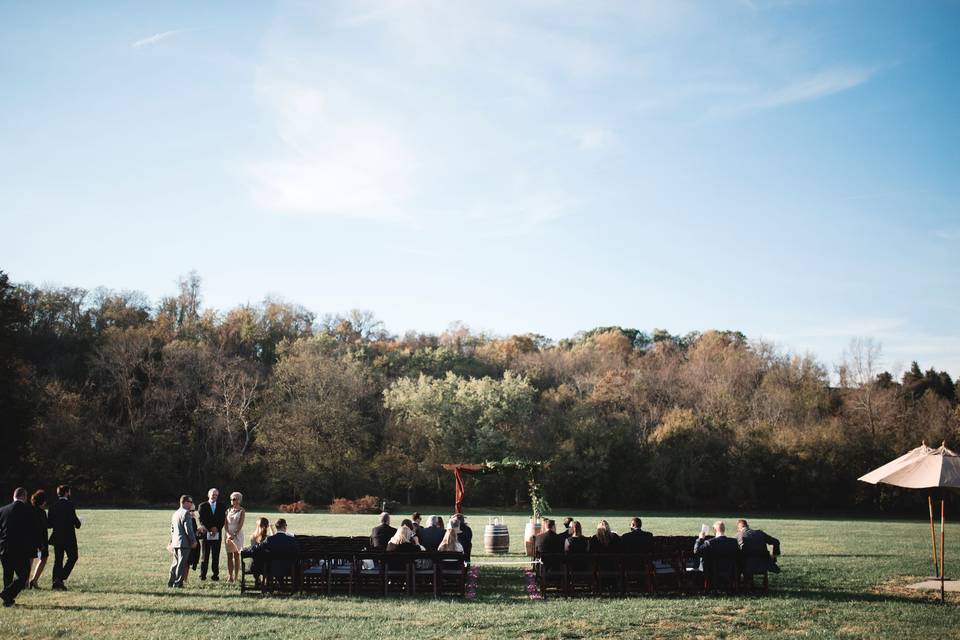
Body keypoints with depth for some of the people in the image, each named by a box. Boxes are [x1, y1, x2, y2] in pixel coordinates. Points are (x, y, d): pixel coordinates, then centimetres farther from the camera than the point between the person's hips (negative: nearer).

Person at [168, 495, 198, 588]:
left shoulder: (175, 513, 16)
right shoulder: (186, 513, -13)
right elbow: (188, 529, -18)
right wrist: (193, 540, -11)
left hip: (175, 542, 9)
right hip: (184, 542, -9)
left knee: (175, 563, 16)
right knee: (181, 564, -4)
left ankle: (171, 582, 18)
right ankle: (178, 583, -3)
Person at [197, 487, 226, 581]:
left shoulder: (222, 506, 11)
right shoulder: (203, 506, 5)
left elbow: (223, 519, 5)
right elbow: (201, 520, -3)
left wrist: (217, 528, -10)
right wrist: (209, 529, -14)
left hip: (217, 534, 2)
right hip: (205, 534, -2)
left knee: (216, 556, 1)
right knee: (205, 555, 2)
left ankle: (215, 575, 6)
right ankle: (203, 575, 7)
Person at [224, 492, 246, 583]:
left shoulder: (241, 511, -2)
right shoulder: (228, 510, 10)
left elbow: (240, 525, -10)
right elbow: (225, 523, 4)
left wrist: (234, 535, -19)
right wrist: (228, 534, -11)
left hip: (237, 534, -4)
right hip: (228, 534, 4)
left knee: (236, 555, -2)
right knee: (229, 556, 2)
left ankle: (236, 577, -1)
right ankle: (230, 576, 4)